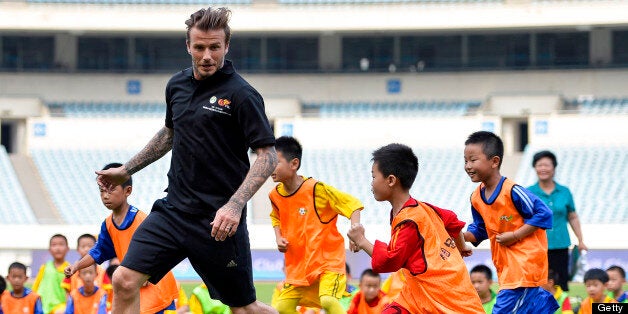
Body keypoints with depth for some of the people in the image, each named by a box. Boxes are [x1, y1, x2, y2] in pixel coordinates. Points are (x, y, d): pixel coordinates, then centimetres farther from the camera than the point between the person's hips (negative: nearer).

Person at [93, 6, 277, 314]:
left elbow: (267, 156, -14)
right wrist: (126, 170, 28)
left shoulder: (241, 95, -12)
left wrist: (234, 206, -26)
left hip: (218, 221, -6)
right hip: (173, 208, 6)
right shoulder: (177, 85, 8)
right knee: (125, 280, -8)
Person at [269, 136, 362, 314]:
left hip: (328, 259, -7)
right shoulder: (275, 195, 1)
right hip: (297, 264, 7)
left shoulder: (316, 189, -17)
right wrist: (279, 238, 5)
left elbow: (352, 204, -11)